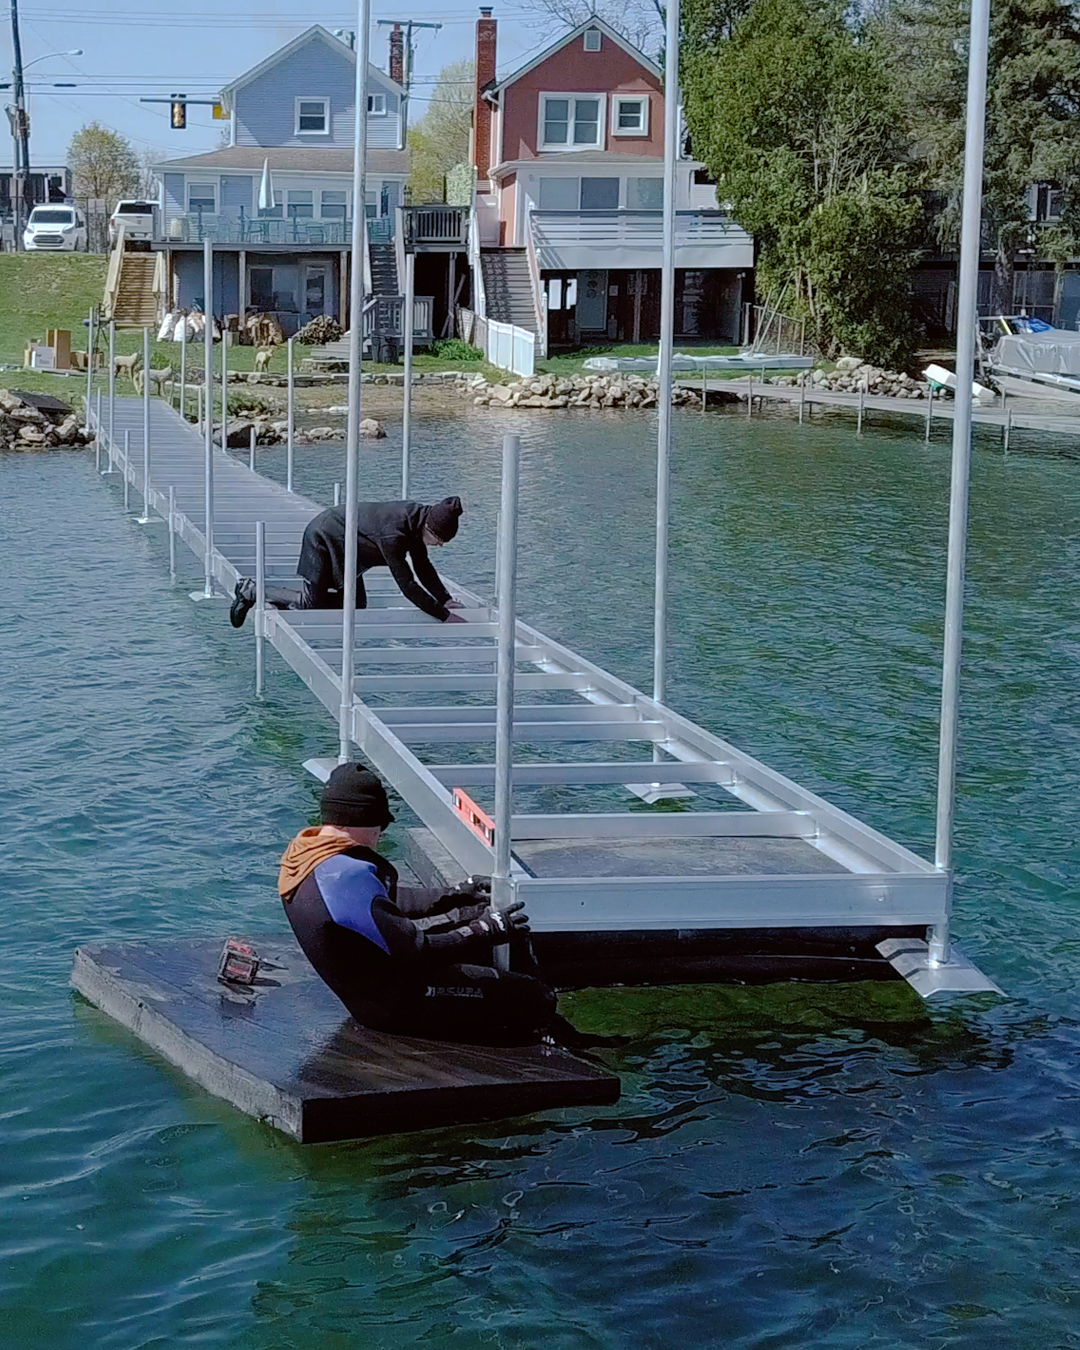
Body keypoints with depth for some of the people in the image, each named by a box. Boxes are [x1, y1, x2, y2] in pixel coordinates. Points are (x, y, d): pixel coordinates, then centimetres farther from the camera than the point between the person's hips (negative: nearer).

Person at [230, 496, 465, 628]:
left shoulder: (419, 519, -12)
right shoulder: (393, 534, -38)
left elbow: (423, 567, 0)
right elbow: (407, 585, -35)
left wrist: (446, 599, -9)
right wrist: (445, 616, -33)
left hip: (343, 547, 9)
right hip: (323, 537, -9)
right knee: (310, 605, -4)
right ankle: (251, 590, 15)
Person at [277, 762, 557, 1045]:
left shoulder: (305, 851, 3)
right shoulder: (348, 876, -29)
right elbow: (415, 952, -27)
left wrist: (456, 896, 20)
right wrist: (487, 931, -16)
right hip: (390, 1005, -11)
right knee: (536, 1000, -11)